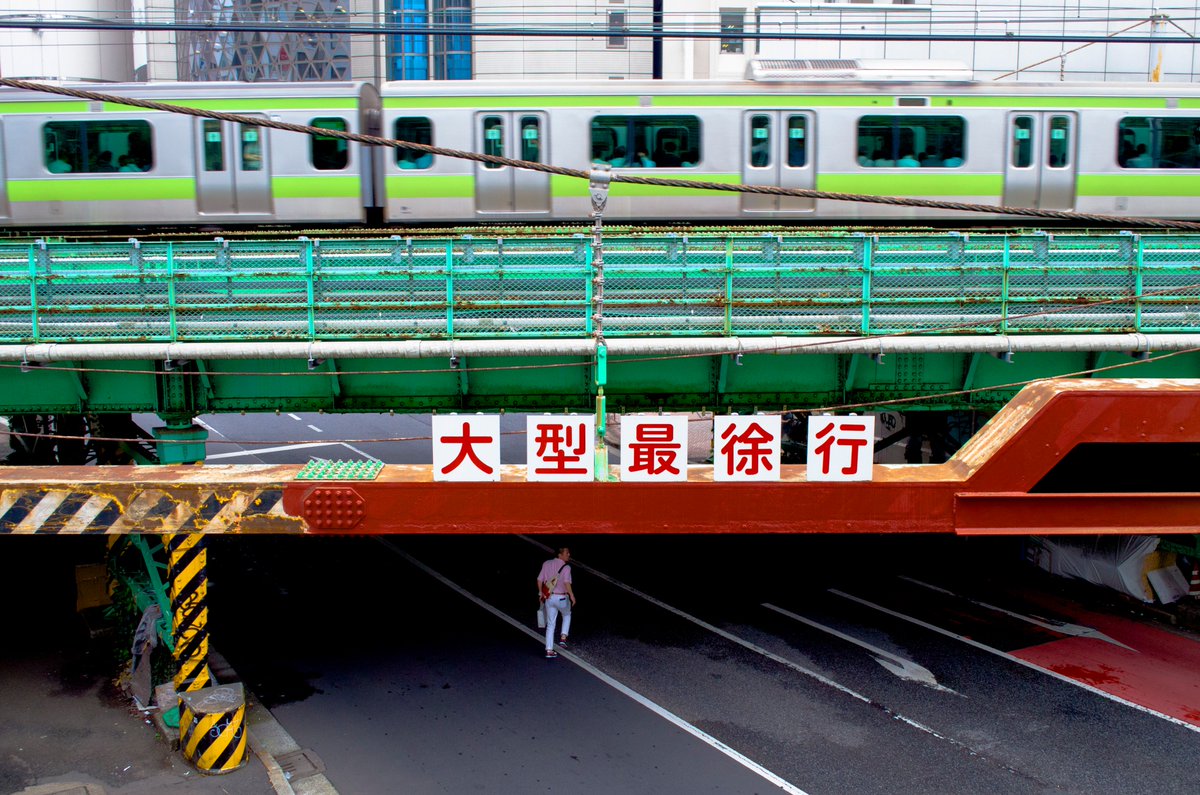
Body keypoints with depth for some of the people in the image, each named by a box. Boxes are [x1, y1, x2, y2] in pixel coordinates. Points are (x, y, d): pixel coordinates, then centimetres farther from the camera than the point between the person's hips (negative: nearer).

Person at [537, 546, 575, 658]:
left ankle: (549, 650, 11)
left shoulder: (546, 564, 2)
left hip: (549, 598, 4)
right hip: (562, 598, -4)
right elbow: (566, 582, -27)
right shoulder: (566, 567, -14)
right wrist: (572, 595, -19)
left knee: (550, 625, 12)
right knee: (567, 615, 29)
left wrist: (540, 592, 16)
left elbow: (539, 580, 4)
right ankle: (563, 638, 18)